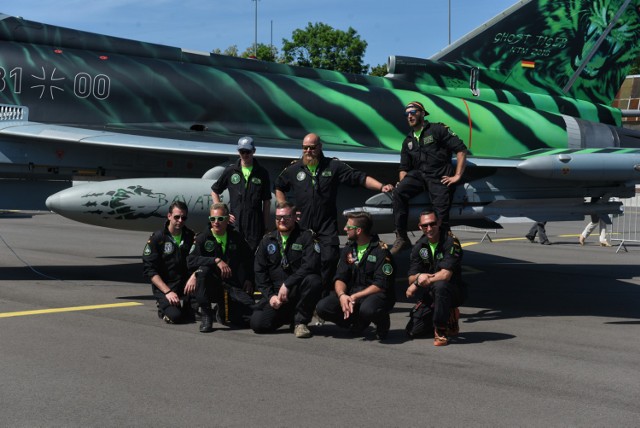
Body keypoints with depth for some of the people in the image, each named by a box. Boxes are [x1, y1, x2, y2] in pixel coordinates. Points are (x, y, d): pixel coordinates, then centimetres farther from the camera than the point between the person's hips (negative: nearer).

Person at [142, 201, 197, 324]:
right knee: (175, 316, -24)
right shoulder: (157, 238, -6)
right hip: (164, 286, -4)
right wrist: (167, 292, -18)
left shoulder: (190, 236, 5)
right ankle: (163, 306, 10)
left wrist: (194, 276, -23)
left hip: (186, 283, 4)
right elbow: (149, 270, -9)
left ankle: (189, 306, 6)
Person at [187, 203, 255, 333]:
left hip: (233, 286, 3)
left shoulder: (236, 238, 8)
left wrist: (248, 280, 10)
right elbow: (190, 261, -17)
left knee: (252, 315, -17)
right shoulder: (202, 238, -1)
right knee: (203, 270, -36)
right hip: (211, 285, -3)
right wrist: (216, 260, -27)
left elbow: (248, 260, 23)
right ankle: (206, 316, -21)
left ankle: (222, 312, 17)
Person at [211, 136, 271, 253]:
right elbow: (214, 191, 15)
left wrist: (266, 226, 3)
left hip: (255, 225, -1)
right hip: (235, 222, 1)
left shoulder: (262, 173, 4)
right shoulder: (230, 171, 6)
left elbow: (266, 202, 6)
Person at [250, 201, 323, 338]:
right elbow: (260, 272, 9)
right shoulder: (267, 240, 12)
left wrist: (287, 284, -20)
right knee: (257, 323, -18)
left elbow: (310, 266, -15)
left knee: (314, 281, -36)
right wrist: (270, 295, -4)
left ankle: (300, 321, -13)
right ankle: (289, 315, 15)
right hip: (275, 292, 3)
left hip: (298, 290, -3)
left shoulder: (306, 237, 0)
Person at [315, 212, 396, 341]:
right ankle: (359, 322, 6)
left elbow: (381, 285, -17)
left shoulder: (381, 251, -12)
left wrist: (354, 297, -23)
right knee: (322, 307, -16)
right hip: (352, 293, 6)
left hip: (377, 294, -6)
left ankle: (382, 323, -2)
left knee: (367, 309, -40)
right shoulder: (348, 249, 7)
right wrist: (341, 295, -20)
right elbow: (340, 278, 3)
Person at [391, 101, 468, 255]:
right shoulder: (408, 141, 22)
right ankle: (401, 238, -21)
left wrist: (457, 176, -9)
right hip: (418, 174, 4)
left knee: (441, 213, -18)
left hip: (439, 177, -4)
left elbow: (461, 149, -3)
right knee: (398, 191, -24)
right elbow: (404, 167, 22)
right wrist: (402, 182, 1)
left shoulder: (438, 129, 3)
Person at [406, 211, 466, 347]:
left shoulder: (451, 242, -17)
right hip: (431, 294, 6)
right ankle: (449, 316, 21)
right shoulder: (419, 246, 2)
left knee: (440, 286, -39)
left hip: (454, 291, -6)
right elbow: (411, 278, 0)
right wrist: (419, 276, -25)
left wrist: (417, 284, -18)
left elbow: (445, 275, -25)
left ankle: (441, 331, -21)